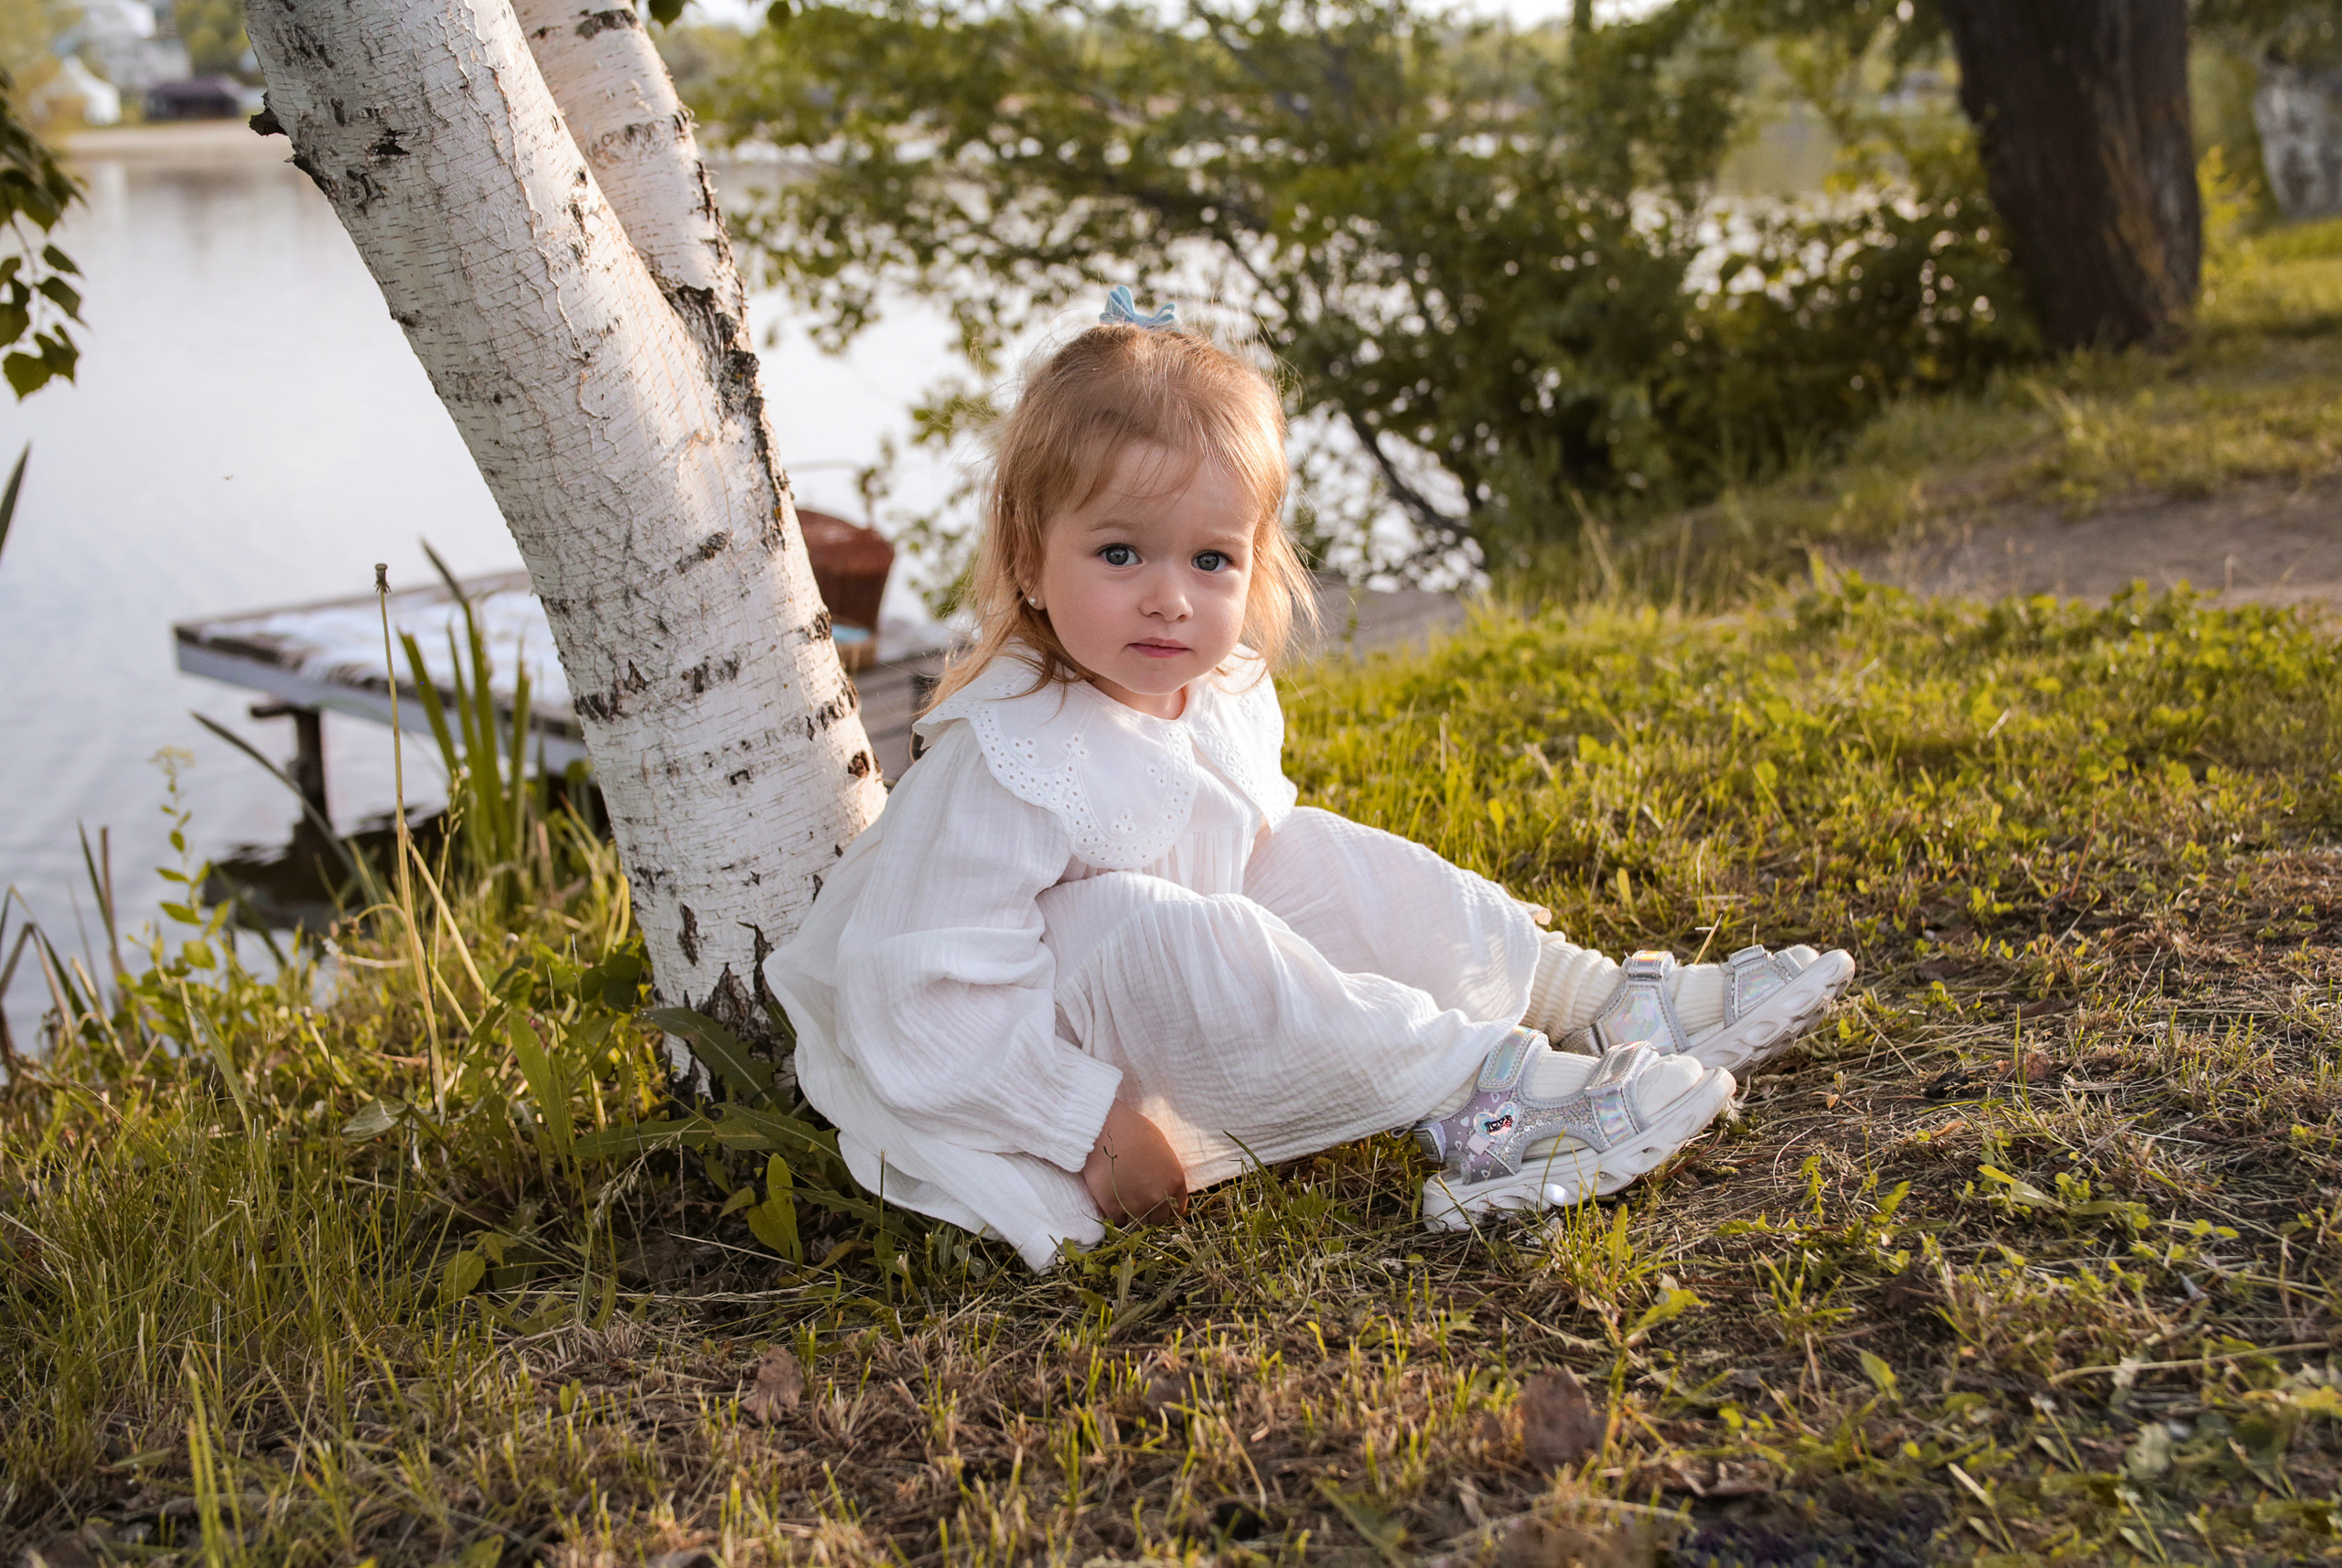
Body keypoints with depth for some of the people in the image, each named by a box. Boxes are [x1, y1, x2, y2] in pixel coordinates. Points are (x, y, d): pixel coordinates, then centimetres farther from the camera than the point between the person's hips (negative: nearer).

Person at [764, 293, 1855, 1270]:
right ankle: (1478, 1090, -28)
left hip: (1179, 1008, 9)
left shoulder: (1223, 693, -3)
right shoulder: (1008, 768, -29)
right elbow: (926, 1005, -31)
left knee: (1329, 863, 0)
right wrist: (1094, 1127, -30)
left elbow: (1248, 845, 16)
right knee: (1173, 940, -34)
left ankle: (1604, 1003, 7)